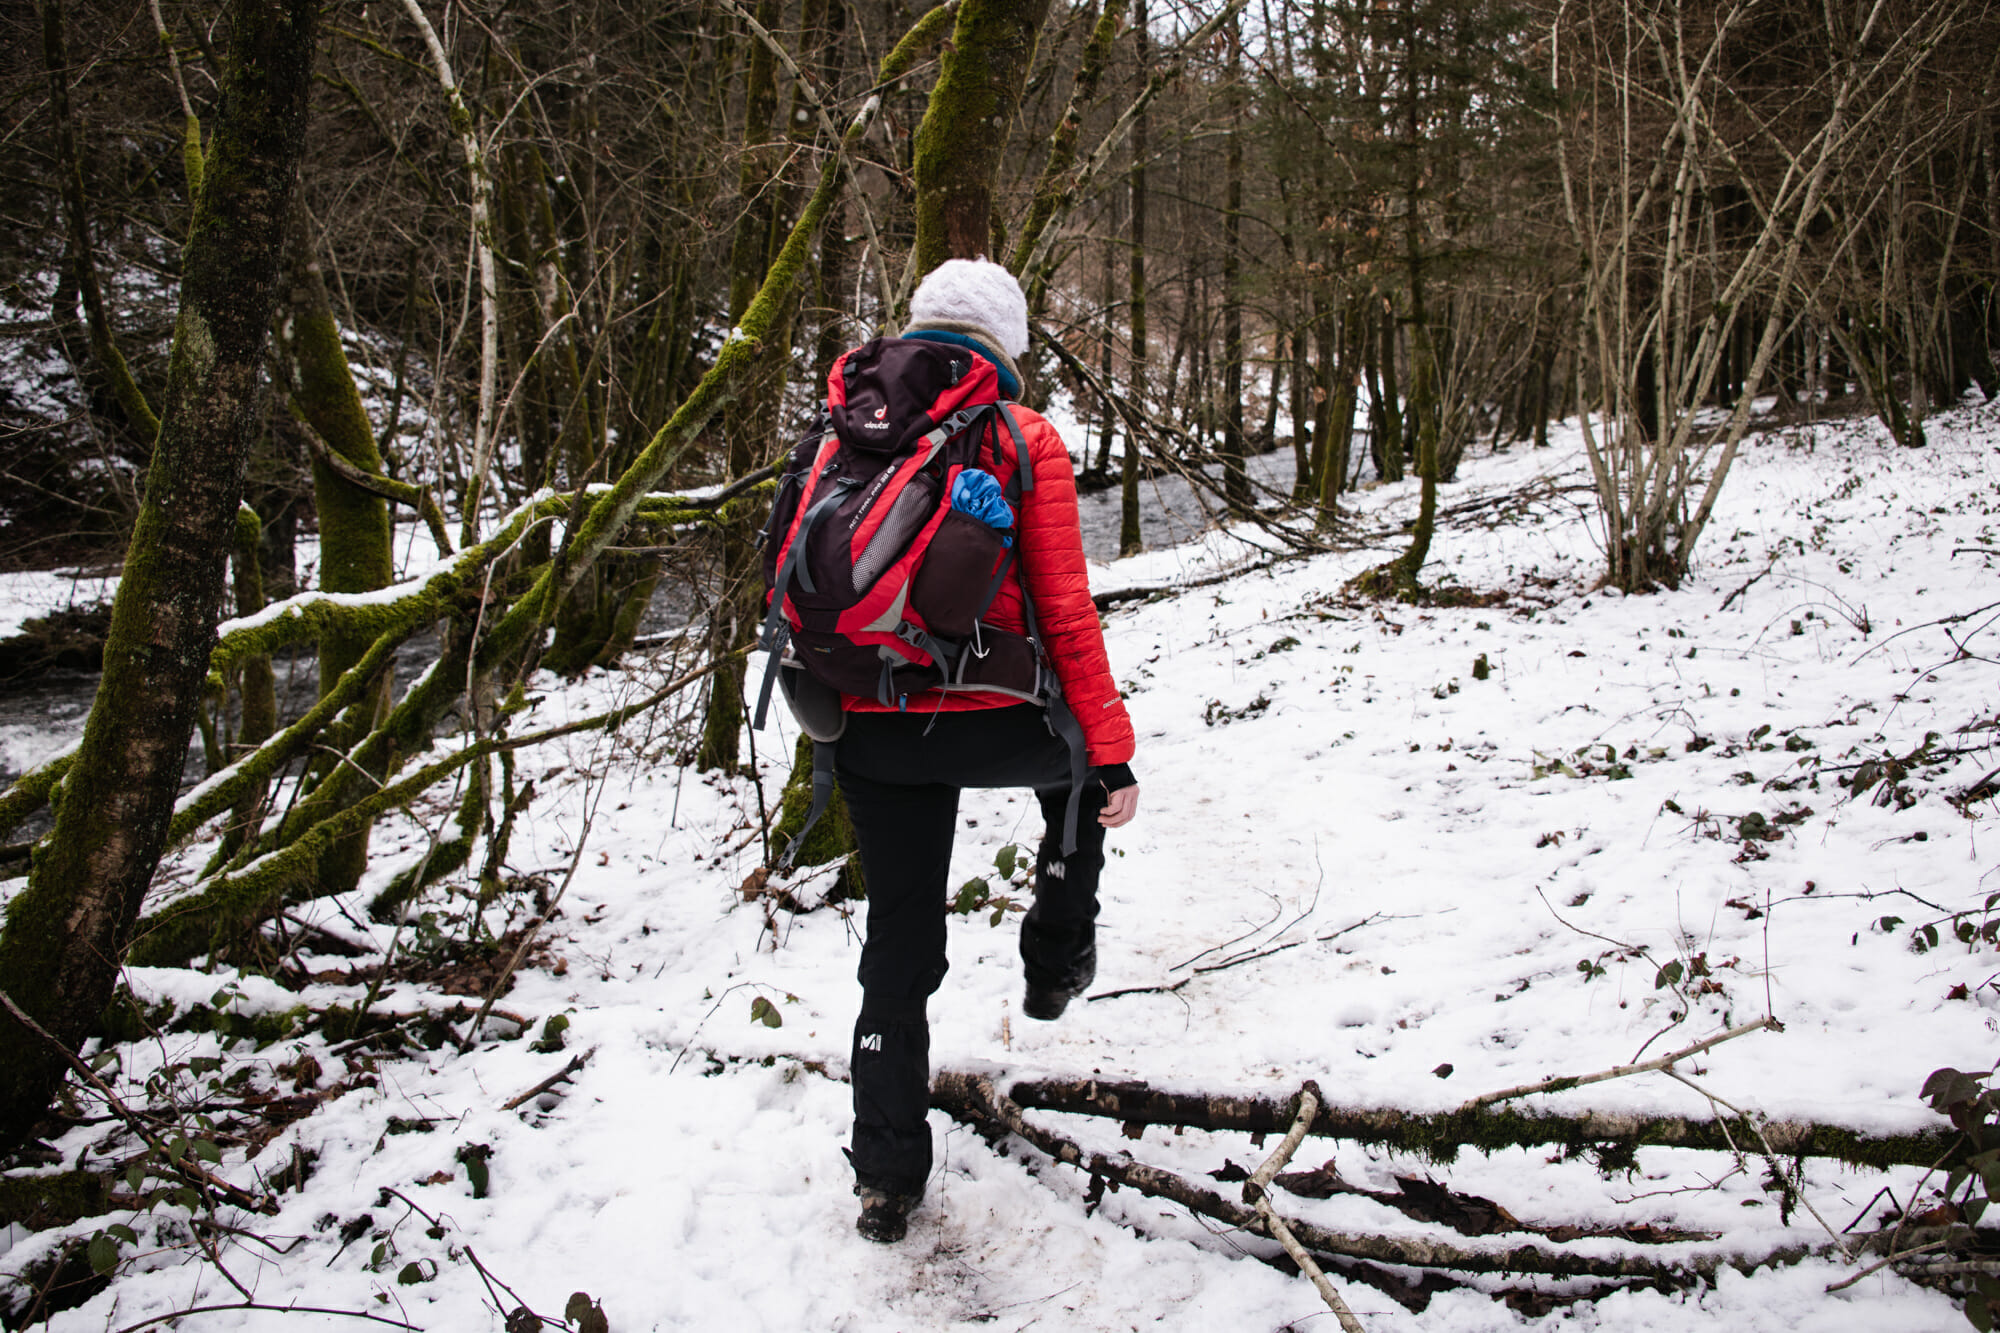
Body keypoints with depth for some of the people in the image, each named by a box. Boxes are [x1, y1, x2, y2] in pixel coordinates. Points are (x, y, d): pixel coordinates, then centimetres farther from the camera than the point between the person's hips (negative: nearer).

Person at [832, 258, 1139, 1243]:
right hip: (992, 725, -3)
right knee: (1078, 761, 34)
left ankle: (886, 1181, 20)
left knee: (899, 950, 14)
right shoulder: (1024, 442, -5)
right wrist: (1113, 751, -5)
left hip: (869, 730, 3)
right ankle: (1057, 958, 35)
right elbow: (1065, 611, -9)